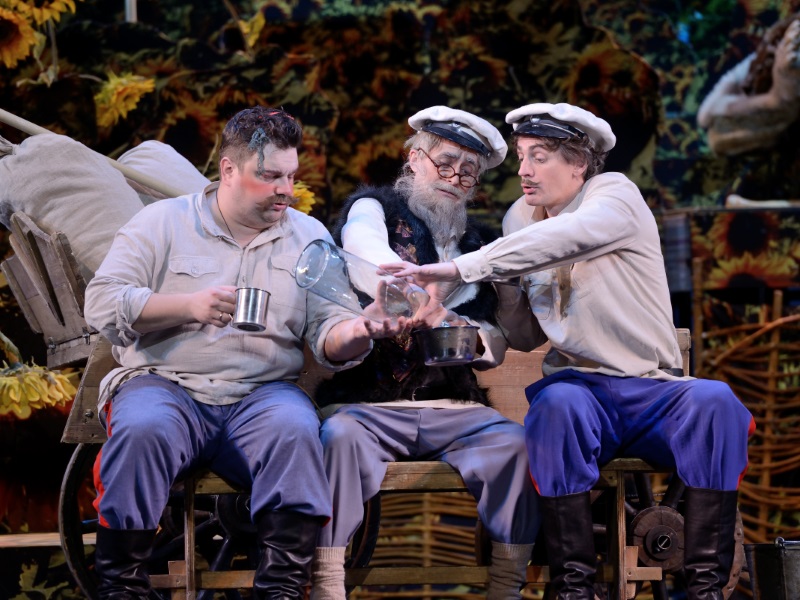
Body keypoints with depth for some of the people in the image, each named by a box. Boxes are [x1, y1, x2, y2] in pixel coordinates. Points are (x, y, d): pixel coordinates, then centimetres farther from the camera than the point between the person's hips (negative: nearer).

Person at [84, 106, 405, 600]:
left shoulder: (310, 238, 16)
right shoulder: (163, 222, 9)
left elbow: (326, 331, 8)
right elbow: (102, 303, -1)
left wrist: (356, 332, -17)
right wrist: (188, 306, -14)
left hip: (261, 393, 2)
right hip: (165, 385, -1)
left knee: (295, 429, -33)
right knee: (141, 430, -35)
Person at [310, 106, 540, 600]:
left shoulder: (481, 245, 22)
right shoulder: (375, 208, 11)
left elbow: (496, 348, 23)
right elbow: (367, 250, -15)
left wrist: (472, 339, -4)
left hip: (451, 410, 3)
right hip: (367, 403, -3)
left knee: (510, 440, -26)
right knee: (341, 435, -35)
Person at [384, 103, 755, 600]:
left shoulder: (615, 194, -4)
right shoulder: (521, 219, 13)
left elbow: (562, 238, -28)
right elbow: (527, 337, 13)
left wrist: (459, 269, -33)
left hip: (653, 390, -2)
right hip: (582, 385, 2)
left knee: (714, 401, -33)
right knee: (557, 404, -34)